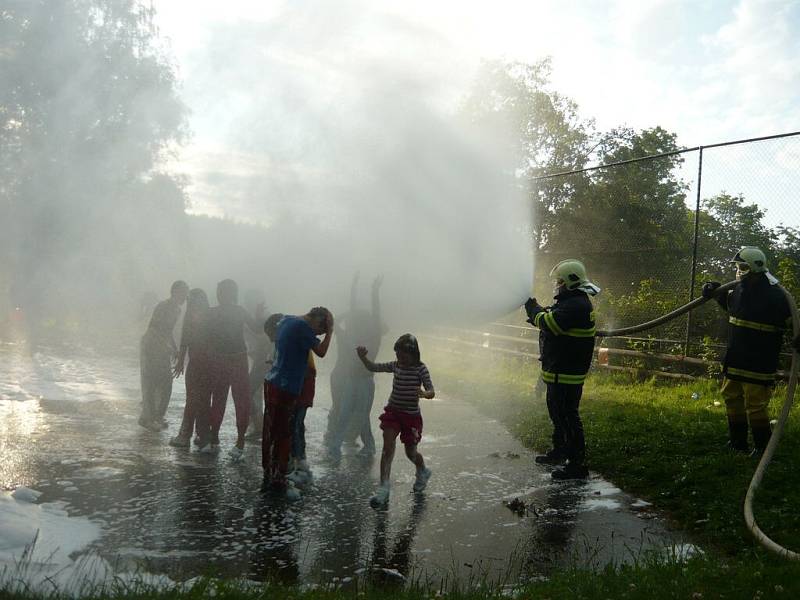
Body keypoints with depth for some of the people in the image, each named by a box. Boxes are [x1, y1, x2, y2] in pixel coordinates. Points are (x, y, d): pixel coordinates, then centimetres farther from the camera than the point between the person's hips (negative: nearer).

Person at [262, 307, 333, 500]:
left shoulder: (287, 320, 11)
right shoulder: (302, 327, -16)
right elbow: (321, 352, -16)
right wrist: (330, 330, -6)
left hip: (272, 383, 9)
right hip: (285, 388, -9)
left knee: (270, 433, 13)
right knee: (283, 435, 0)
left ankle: (270, 476, 23)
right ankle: (279, 479, 8)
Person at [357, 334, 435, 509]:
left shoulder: (420, 368, -13)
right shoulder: (395, 365, 0)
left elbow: (431, 392, -17)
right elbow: (373, 368, 5)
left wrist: (424, 393, -40)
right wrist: (363, 357, -13)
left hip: (411, 415, -3)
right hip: (393, 412, 3)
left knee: (410, 452, 10)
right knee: (388, 446, -13)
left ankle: (423, 472, 44)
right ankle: (384, 487, -15)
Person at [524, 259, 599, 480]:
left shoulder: (576, 306, -21)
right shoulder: (573, 301, 15)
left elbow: (549, 323, -26)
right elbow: (554, 322, 19)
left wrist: (533, 309, -11)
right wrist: (537, 310, 5)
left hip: (566, 374, -11)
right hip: (559, 371, 11)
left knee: (567, 417, -7)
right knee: (557, 412, 24)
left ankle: (578, 464, -1)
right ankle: (559, 452, 40)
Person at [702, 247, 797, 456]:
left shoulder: (773, 295, -17)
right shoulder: (738, 289, 6)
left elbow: (792, 319, -14)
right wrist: (715, 293, 15)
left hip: (759, 365, -9)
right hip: (735, 360, 9)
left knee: (755, 406, -4)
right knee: (732, 399, 19)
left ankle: (763, 447, 13)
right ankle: (738, 443, 34)